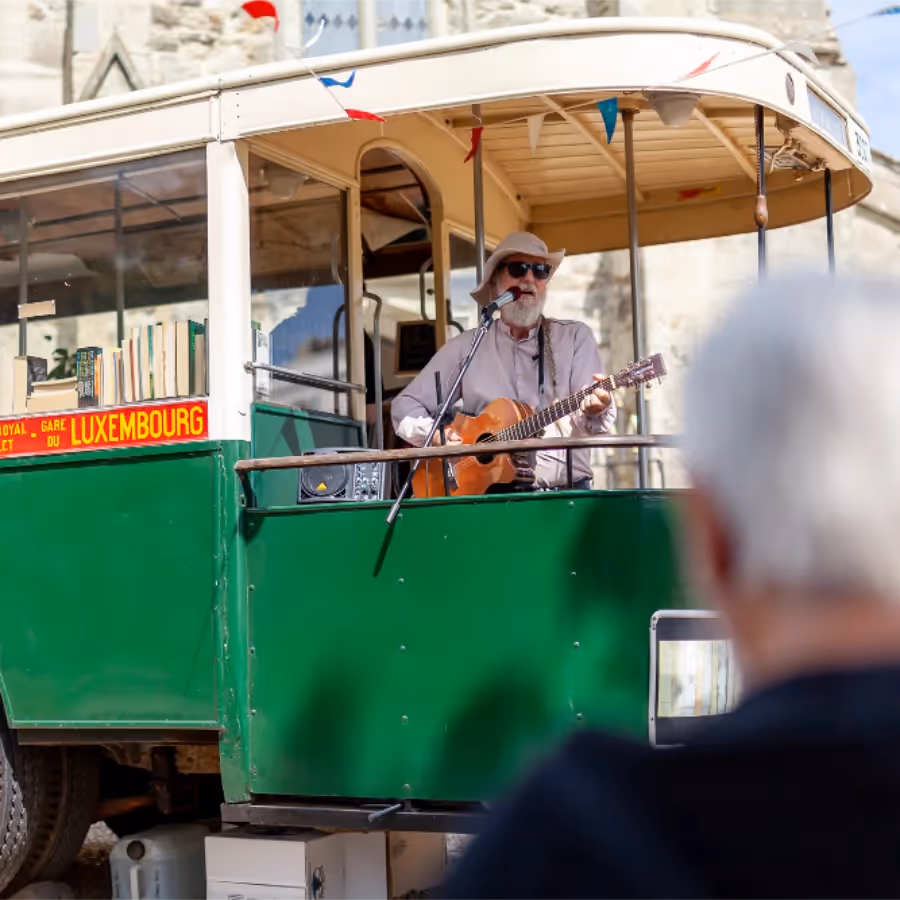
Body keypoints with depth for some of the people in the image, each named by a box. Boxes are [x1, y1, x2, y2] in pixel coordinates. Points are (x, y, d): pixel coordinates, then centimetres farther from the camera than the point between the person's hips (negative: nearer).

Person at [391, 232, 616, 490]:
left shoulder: (575, 337, 10)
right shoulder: (465, 346, 11)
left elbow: (595, 408, -1)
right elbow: (405, 405, 13)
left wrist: (593, 412, -24)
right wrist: (434, 433, -7)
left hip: (566, 492, 0)